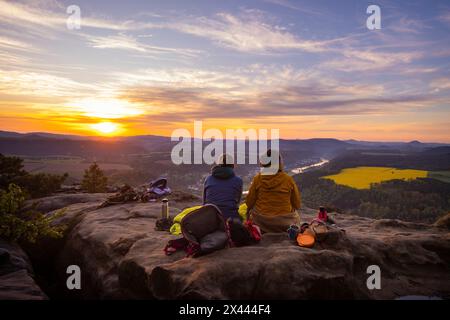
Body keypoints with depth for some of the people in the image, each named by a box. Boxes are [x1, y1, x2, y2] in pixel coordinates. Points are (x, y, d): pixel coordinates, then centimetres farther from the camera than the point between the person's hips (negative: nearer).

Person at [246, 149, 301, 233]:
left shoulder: (257, 179, -12)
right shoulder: (288, 179, -11)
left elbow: (249, 203, -3)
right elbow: (297, 205, -2)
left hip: (261, 222, -1)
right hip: (284, 224, 2)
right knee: (296, 216, 32)